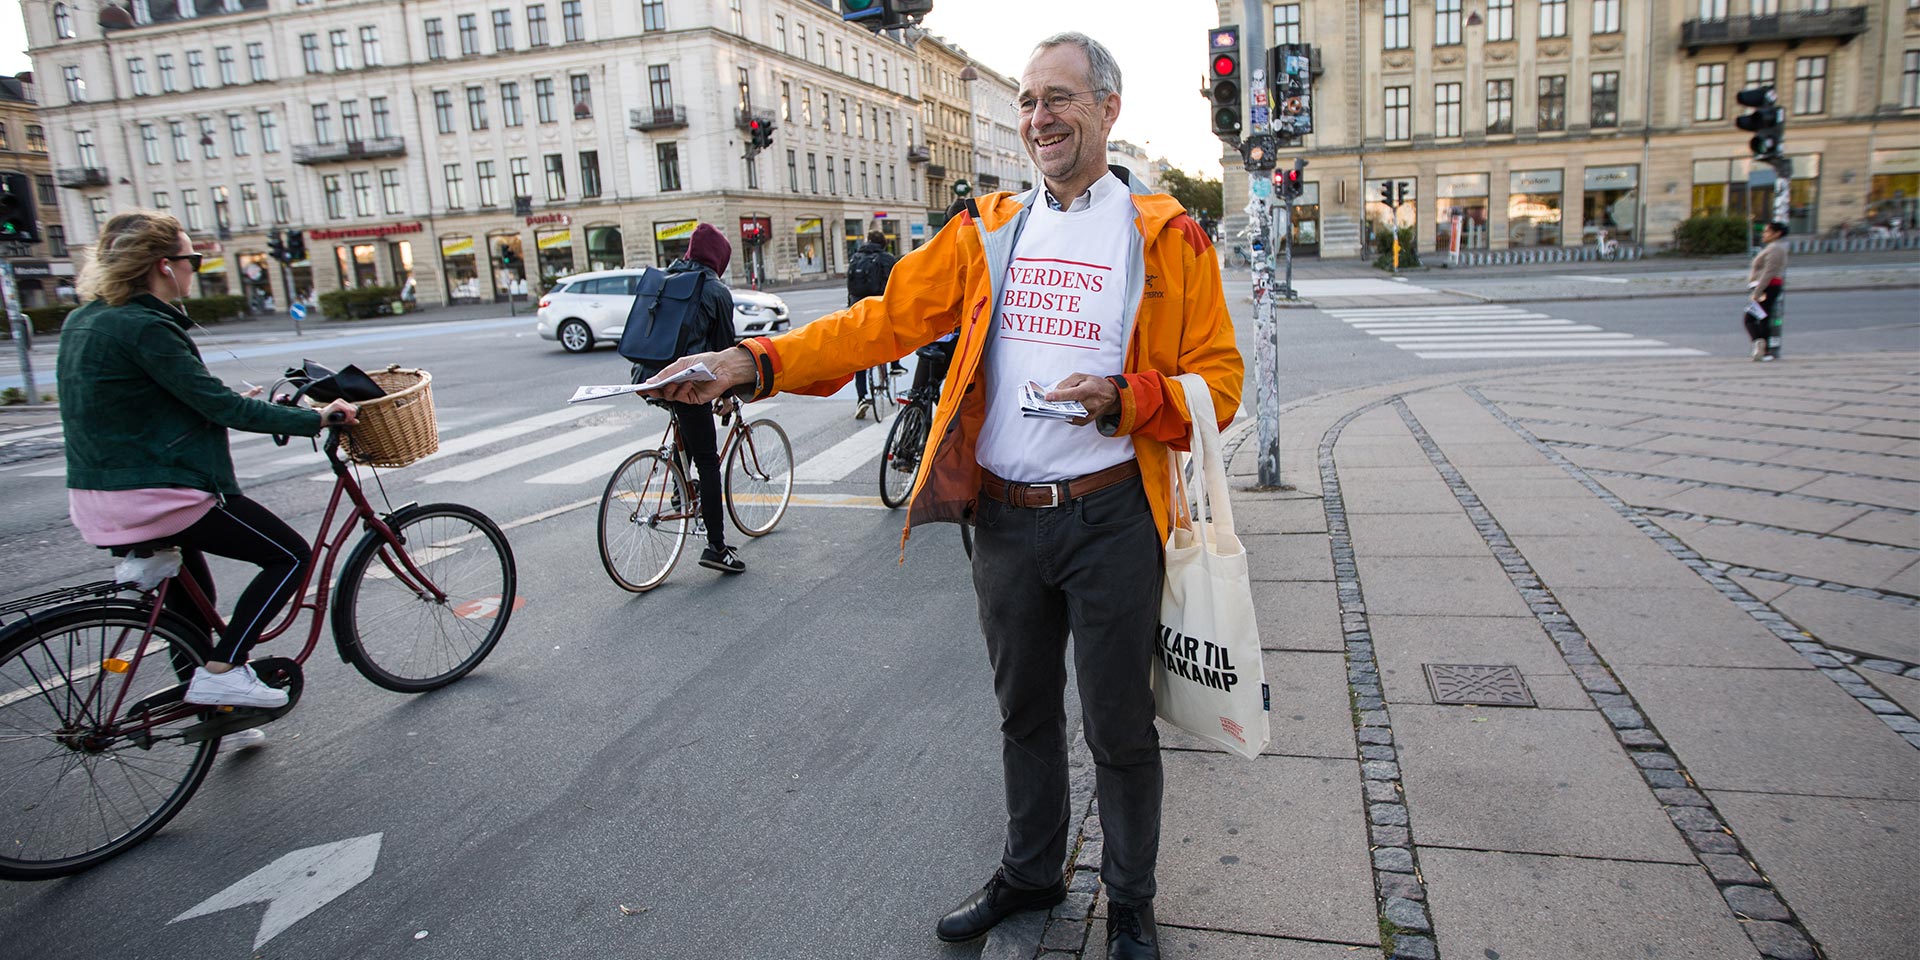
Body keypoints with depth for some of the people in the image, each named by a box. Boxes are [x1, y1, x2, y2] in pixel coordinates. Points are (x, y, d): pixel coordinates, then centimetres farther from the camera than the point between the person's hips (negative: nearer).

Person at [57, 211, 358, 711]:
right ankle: (221, 672, -3)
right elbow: (220, 407, -20)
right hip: (158, 495, -10)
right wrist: (313, 418, -15)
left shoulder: (82, 320, 11)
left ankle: (205, 705, 34)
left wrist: (232, 401, 23)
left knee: (191, 594, 25)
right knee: (290, 556, -1)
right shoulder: (145, 327, -18)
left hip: (95, 497, 10)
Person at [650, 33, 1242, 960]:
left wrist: (1125, 398, -22)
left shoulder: (1166, 234, -3)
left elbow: (1217, 380, -3)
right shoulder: (987, 229, 7)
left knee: (1119, 726, 10)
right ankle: (1029, 873, 44)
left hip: (1108, 519, -3)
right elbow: (887, 317, 0)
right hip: (1003, 519, 4)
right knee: (1023, 713, 20)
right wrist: (756, 362, -11)